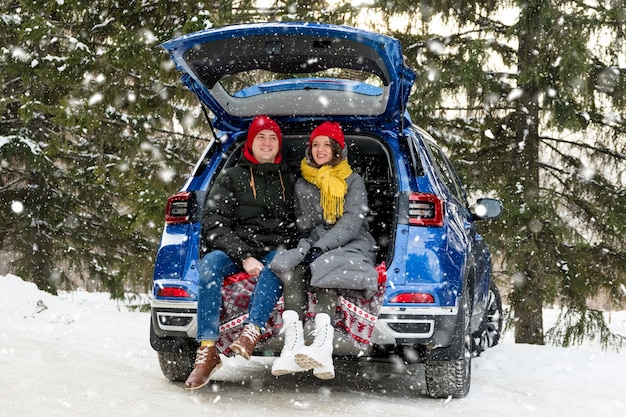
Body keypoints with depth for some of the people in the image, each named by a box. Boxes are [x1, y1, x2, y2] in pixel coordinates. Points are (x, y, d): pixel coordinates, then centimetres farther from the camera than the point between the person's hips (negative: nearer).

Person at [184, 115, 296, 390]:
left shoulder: (288, 182, 22)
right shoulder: (231, 178, 14)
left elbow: (296, 227, 21)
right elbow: (215, 225, 2)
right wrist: (244, 256, -14)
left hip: (275, 252, 1)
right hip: (234, 251, -1)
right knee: (210, 264, -34)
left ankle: (253, 331, -44)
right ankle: (207, 351, -39)